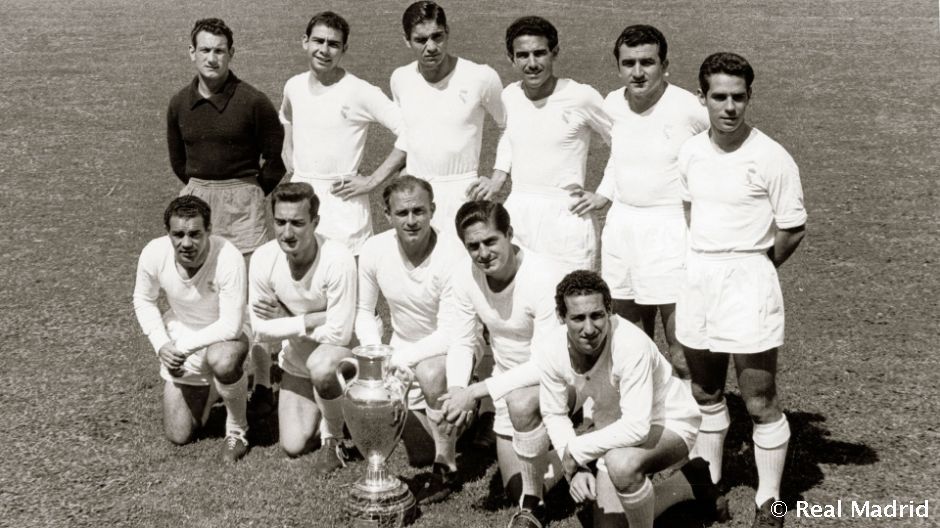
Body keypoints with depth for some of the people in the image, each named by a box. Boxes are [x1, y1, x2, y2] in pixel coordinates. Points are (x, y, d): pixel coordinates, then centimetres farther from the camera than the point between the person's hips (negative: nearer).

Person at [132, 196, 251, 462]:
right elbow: (143, 300, -2)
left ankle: (237, 428, -11)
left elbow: (231, 326, -30)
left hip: (223, 338, -3)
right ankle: (208, 390, 37)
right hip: (179, 339, 4)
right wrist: (161, 345, -13)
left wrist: (183, 346, -25)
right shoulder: (154, 254, -22)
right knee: (179, 435, 5)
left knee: (222, 361, -42)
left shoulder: (228, 258, -33)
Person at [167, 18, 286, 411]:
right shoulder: (180, 104, 4)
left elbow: (275, 159, -2)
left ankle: (262, 383, 3)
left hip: (243, 198, -5)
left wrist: (249, 195, 4)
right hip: (196, 198, 5)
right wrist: (201, 189, 16)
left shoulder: (252, 102, -10)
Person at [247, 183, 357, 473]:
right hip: (297, 357, 4)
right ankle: (325, 409, 34)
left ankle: (333, 438, -11)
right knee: (293, 446, 1)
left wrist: (284, 319, -20)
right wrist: (310, 321, -22)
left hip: (342, 349, -4)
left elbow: (338, 334, -28)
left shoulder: (338, 260, -30)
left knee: (320, 365, -39)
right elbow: (261, 329, -11)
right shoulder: (263, 259, -18)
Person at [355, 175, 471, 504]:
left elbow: (450, 334, -26)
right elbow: (364, 312, 1)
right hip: (402, 348, 4)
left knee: (430, 371, -37)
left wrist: (394, 360, -30)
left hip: (448, 351, -4)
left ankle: (446, 467, -17)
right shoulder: (374, 251, -13)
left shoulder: (452, 258, -26)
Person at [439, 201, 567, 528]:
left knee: (519, 402, -39)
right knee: (515, 488, 8)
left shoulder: (543, 278, -31)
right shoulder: (465, 278, -13)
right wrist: (457, 390, -23)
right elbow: (461, 343, -2)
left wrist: (475, 391, -33)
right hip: (510, 383, 5)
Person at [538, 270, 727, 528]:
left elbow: (636, 426, -36)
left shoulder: (632, 344, -35)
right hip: (616, 429, 6)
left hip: (670, 422, -6)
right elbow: (554, 414, -6)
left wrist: (577, 452, -26)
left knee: (621, 462, -38)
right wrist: (577, 468, -19)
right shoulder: (548, 349, -20)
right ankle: (690, 484, 28)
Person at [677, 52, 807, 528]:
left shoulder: (771, 158, -13)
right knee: (705, 393, 17)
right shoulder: (690, 152, 3)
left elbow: (793, 230, -7)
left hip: (748, 279, -5)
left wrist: (750, 269, 2)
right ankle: (707, 479, 34)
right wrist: (707, 264, 11)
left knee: (760, 402, -1)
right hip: (697, 275, 5)